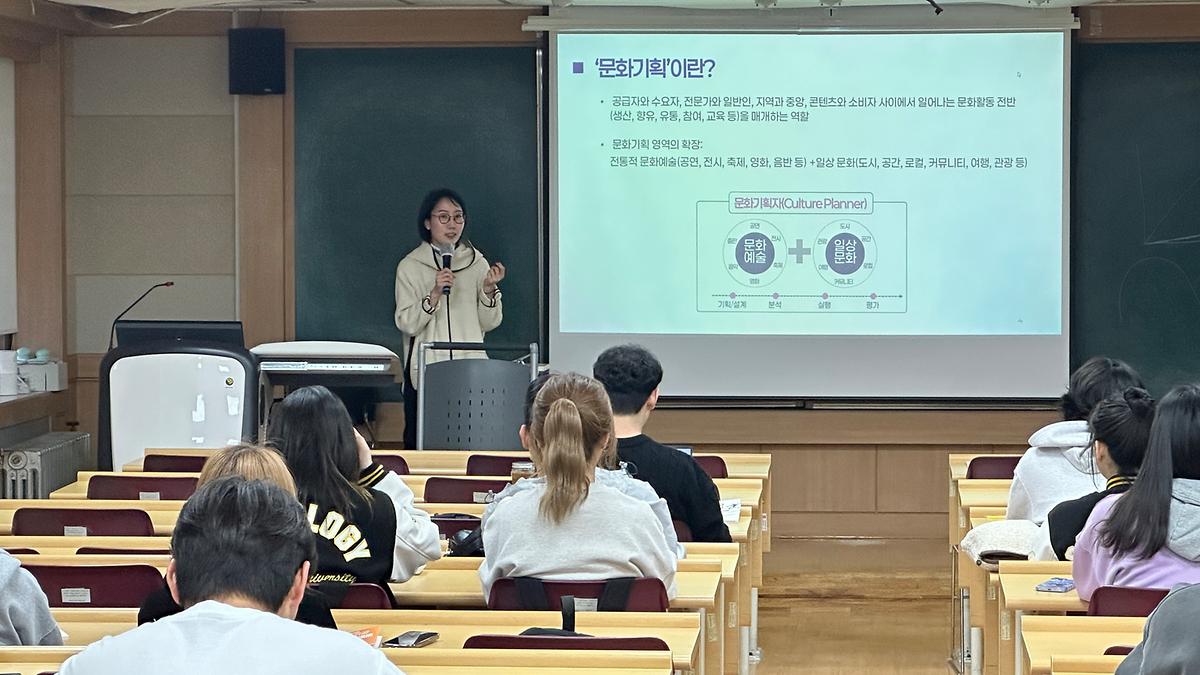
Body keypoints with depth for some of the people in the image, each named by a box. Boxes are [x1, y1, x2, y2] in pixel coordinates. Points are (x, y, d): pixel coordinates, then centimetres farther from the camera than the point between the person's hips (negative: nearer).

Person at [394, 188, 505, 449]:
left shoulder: (476, 262, 8)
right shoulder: (410, 266, 3)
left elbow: (490, 323, 8)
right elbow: (406, 324, -5)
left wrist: (488, 290, -9)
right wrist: (435, 294, -17)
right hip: (425, 369, -1)